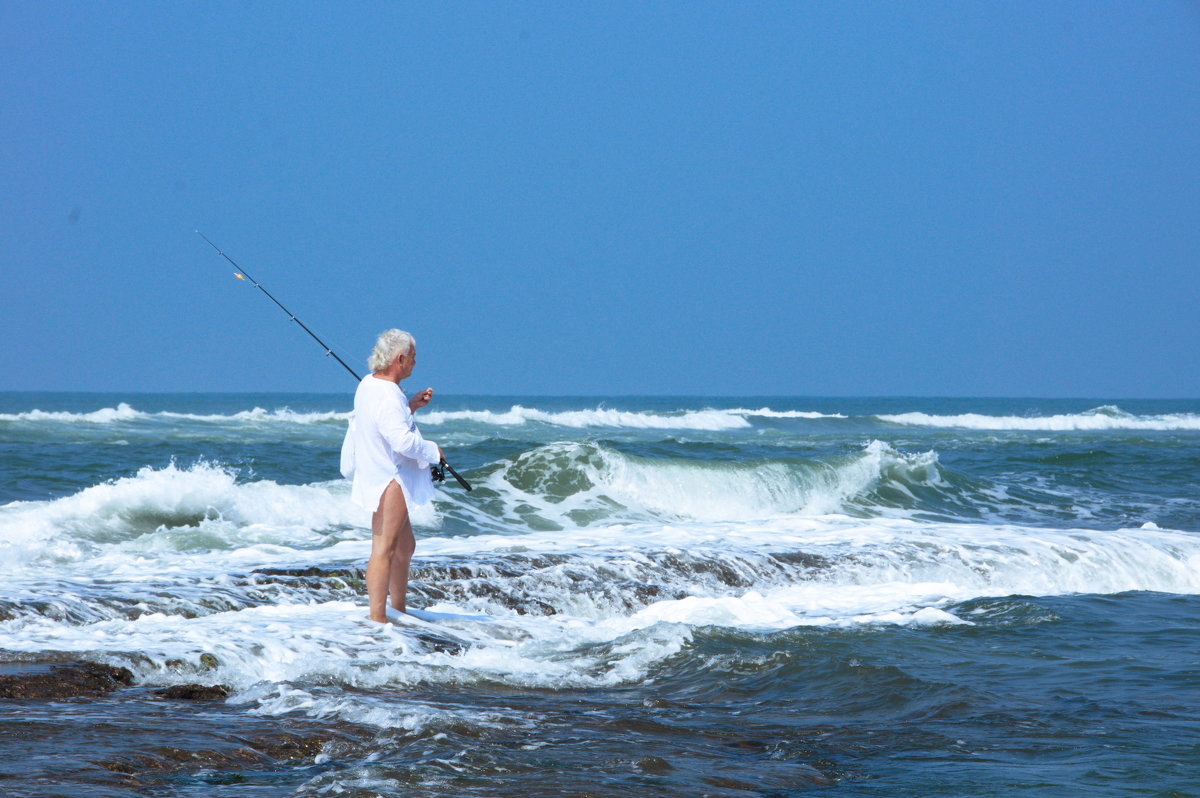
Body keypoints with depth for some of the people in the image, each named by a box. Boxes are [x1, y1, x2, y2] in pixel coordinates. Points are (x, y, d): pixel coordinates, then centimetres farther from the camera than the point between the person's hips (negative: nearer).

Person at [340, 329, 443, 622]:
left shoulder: (369, 384, 9)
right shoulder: (387, 396, -23)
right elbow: (403, 441, -33)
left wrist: (411, 406, 14)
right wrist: (434, 451, -18)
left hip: (379, 476, 11)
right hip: (389, 480, -11)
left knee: (404, 545, 20)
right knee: (383, 549, -11)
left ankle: (399, 610, 29)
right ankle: (377, 618, -12)